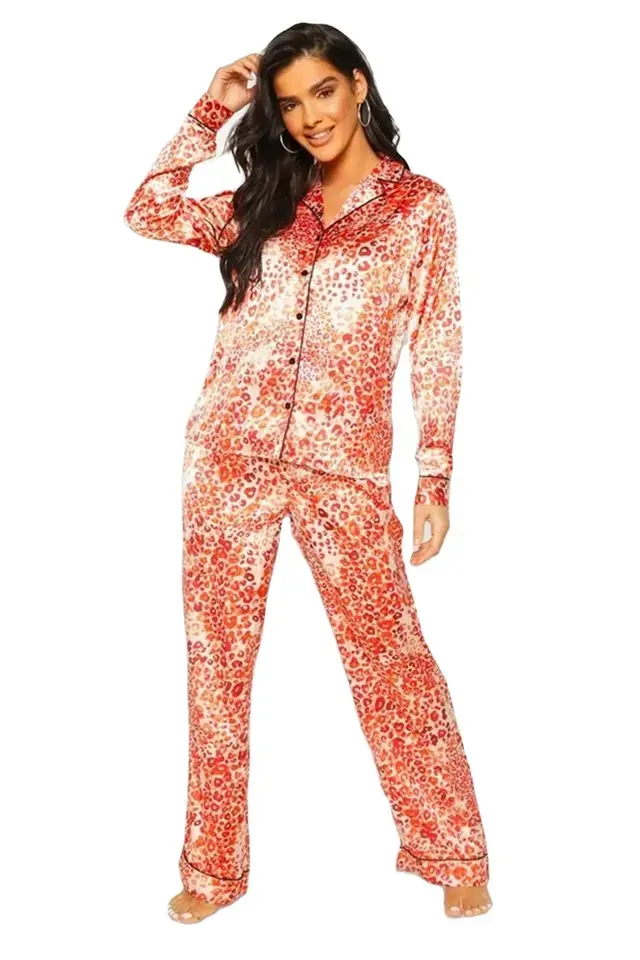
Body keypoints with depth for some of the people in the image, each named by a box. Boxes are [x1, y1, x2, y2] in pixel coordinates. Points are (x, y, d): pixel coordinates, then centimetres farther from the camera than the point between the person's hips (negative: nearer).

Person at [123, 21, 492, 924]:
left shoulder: (421, 205, 3)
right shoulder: (265, 202, 14)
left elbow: (435, 347, 1)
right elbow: (148, 212, 11)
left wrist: (434, 479, -3)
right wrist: (209, 112, 9)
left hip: (342, 464, -3)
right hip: (229, 452, 4)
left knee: (388, 655, 0)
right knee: (218, 660, 7)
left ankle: (450, 850, 19)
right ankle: (216, 866, 20)